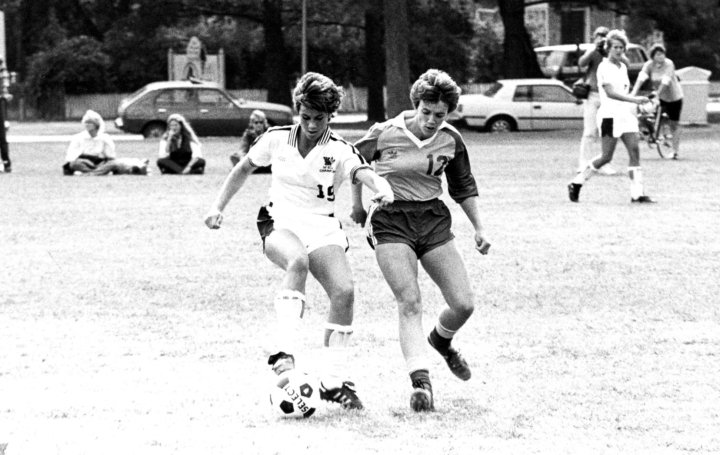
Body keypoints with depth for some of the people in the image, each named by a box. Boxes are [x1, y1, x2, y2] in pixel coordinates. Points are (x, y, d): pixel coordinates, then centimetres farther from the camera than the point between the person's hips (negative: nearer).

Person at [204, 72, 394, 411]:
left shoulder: (339, 150, -6)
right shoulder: (276, 139, 0)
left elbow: (363, 172, -28)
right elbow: (243, 169, 17)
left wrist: (381, 188, -51)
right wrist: (218, 207, 12)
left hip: (322, 228, 1)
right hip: (280, 223, -1)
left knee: (344, 291, -21)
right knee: (298, 261, -37)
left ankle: (333, 381, -7)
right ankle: (284, 351, -44)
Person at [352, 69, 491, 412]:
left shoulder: (451, 140, 0)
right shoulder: (384, 134, -10)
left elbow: (464, 187, 15)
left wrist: (479, 228, 9)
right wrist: (358, 204, 15)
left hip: (433, 220, 4)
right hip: (390, 222, -4)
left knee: (463, 304, -2)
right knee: (409, 302, -20)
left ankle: (441, 341, 33)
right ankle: (420, 382, -24)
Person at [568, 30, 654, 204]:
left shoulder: (623, 67, 15)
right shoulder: (604, 67, -10)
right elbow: (610, 92, -22)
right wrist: (633, 99, -30)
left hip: (625, 114, 7)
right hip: (609, 115, -7)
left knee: (634, 150, -7)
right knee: (606, 157, -6)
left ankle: (637, 193, -9)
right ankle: (576, 184, 11)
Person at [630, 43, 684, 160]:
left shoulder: (668, 64, -23)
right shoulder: (649, 65, -14)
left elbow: (666, 81, -32)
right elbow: (641, 78, -26)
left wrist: (657, 93, -43)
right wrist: (634, 92, -39)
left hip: (674, 97, -4)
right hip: (660, 97, 4)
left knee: (674, 124, 0)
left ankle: (676, 151, 8)